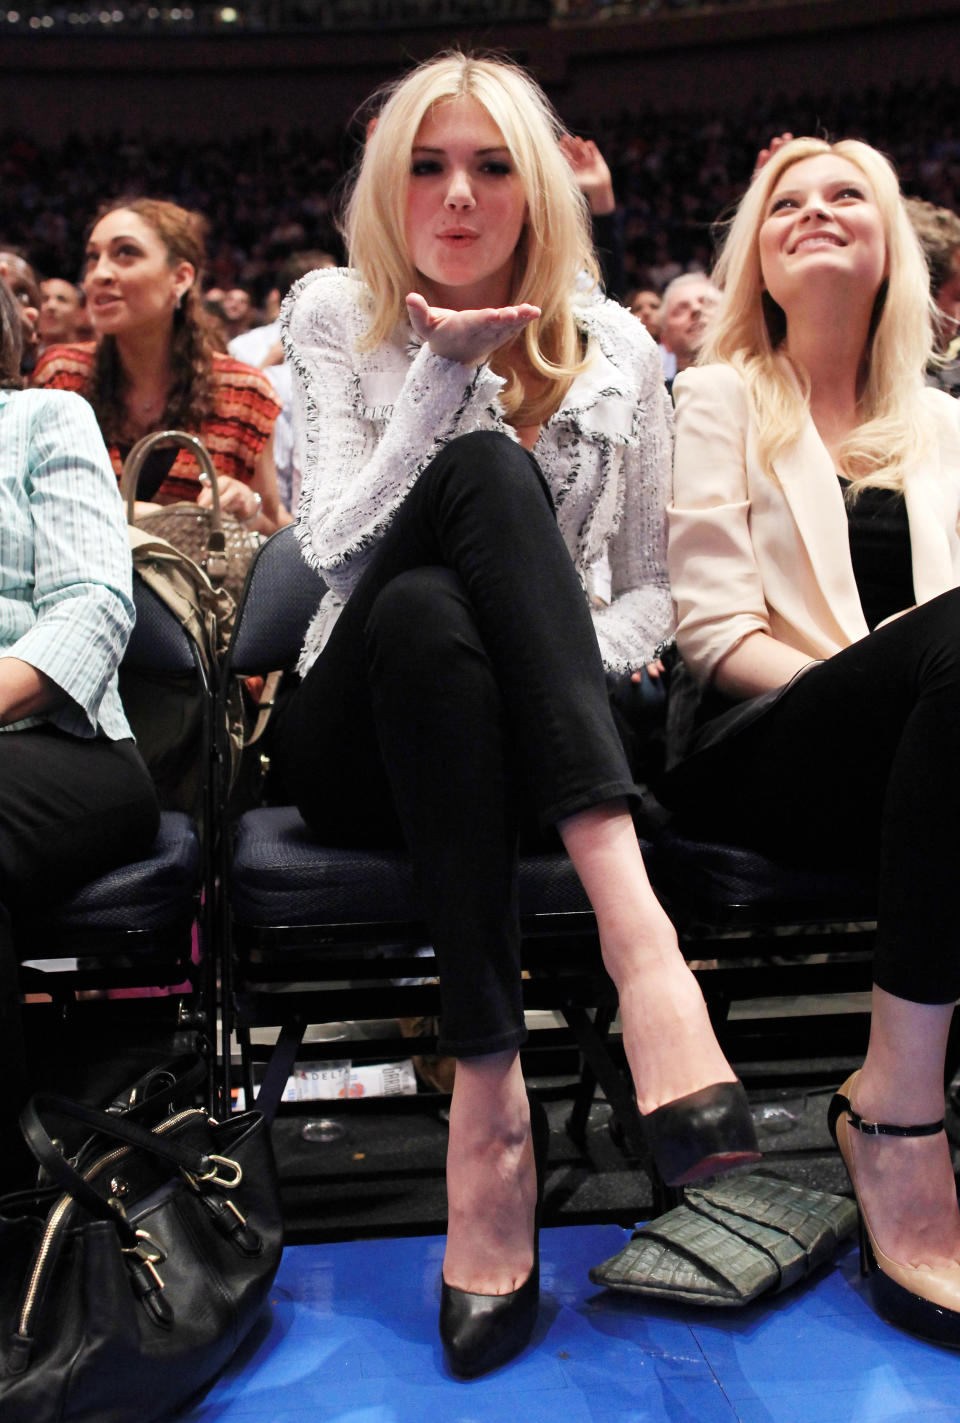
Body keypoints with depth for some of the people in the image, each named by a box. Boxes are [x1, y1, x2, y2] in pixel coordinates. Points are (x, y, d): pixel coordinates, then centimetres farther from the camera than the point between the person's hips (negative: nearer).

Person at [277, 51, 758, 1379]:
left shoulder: (618, 350, 10)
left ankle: (488, 1089, -43)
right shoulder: (335, 318, 6)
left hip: (523, 737, 1)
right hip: (359, 739, -1)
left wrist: (584, 659, -12)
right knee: (485, 470, -32)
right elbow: (335, 552, -7)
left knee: (426, 612, -36)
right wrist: (443, 371, -15)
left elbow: (653, 587, 10)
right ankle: (630, 922, -43)